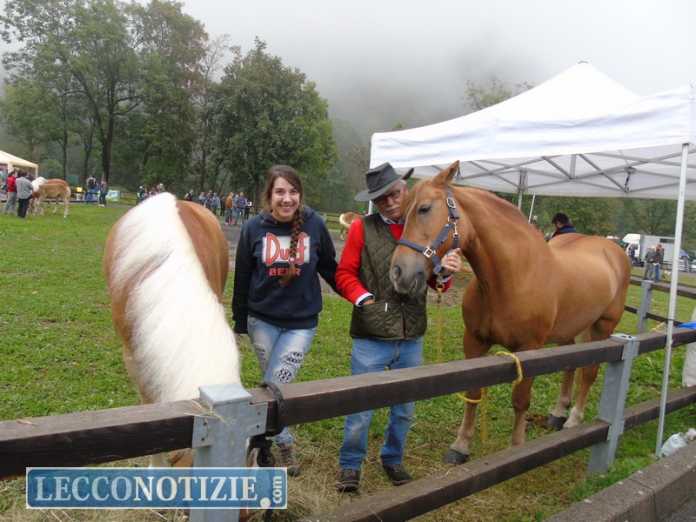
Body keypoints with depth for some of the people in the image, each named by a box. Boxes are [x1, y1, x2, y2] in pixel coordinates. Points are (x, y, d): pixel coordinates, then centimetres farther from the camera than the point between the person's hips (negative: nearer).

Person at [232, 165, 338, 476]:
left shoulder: (314, 226, -10)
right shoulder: (254, 228, -9)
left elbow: (330, 270, 3)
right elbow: (242, 279, 0)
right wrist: (239, 323, 5)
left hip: (301, 322, -1)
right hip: (262, 321, 1)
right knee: (273, 387, 14)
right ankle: (284, 446, 35)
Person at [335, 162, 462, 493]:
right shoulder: (362, 228, -5)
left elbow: (436, 283, 7)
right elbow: (344, 275, -3)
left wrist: (445, 272, -15)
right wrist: (364, 298, -20)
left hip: (412, 337, 3)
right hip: (371, 336, -3)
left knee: (404, 409, 19)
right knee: (360, 409, 7)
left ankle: (393, 459, 41)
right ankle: (350, 465, 29)